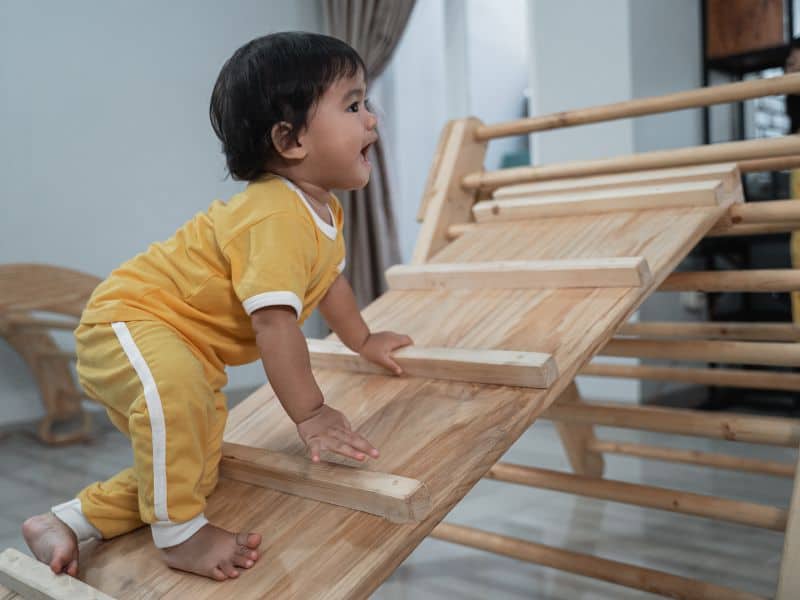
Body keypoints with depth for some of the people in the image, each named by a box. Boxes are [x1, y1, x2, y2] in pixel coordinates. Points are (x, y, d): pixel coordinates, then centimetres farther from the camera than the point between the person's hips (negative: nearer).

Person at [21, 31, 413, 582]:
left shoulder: (323, 208, 4)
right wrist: (310, 415, -29)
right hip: (126, 321, -10)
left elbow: (328, 279, 22)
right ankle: (179, 533, -22)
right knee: (173, 386, -43)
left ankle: (67, 523, 21)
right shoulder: (276, 217, -31)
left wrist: (364, 341, 32)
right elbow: (274, 321, -35)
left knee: (195, 472, 10)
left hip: (190, 349, 10)